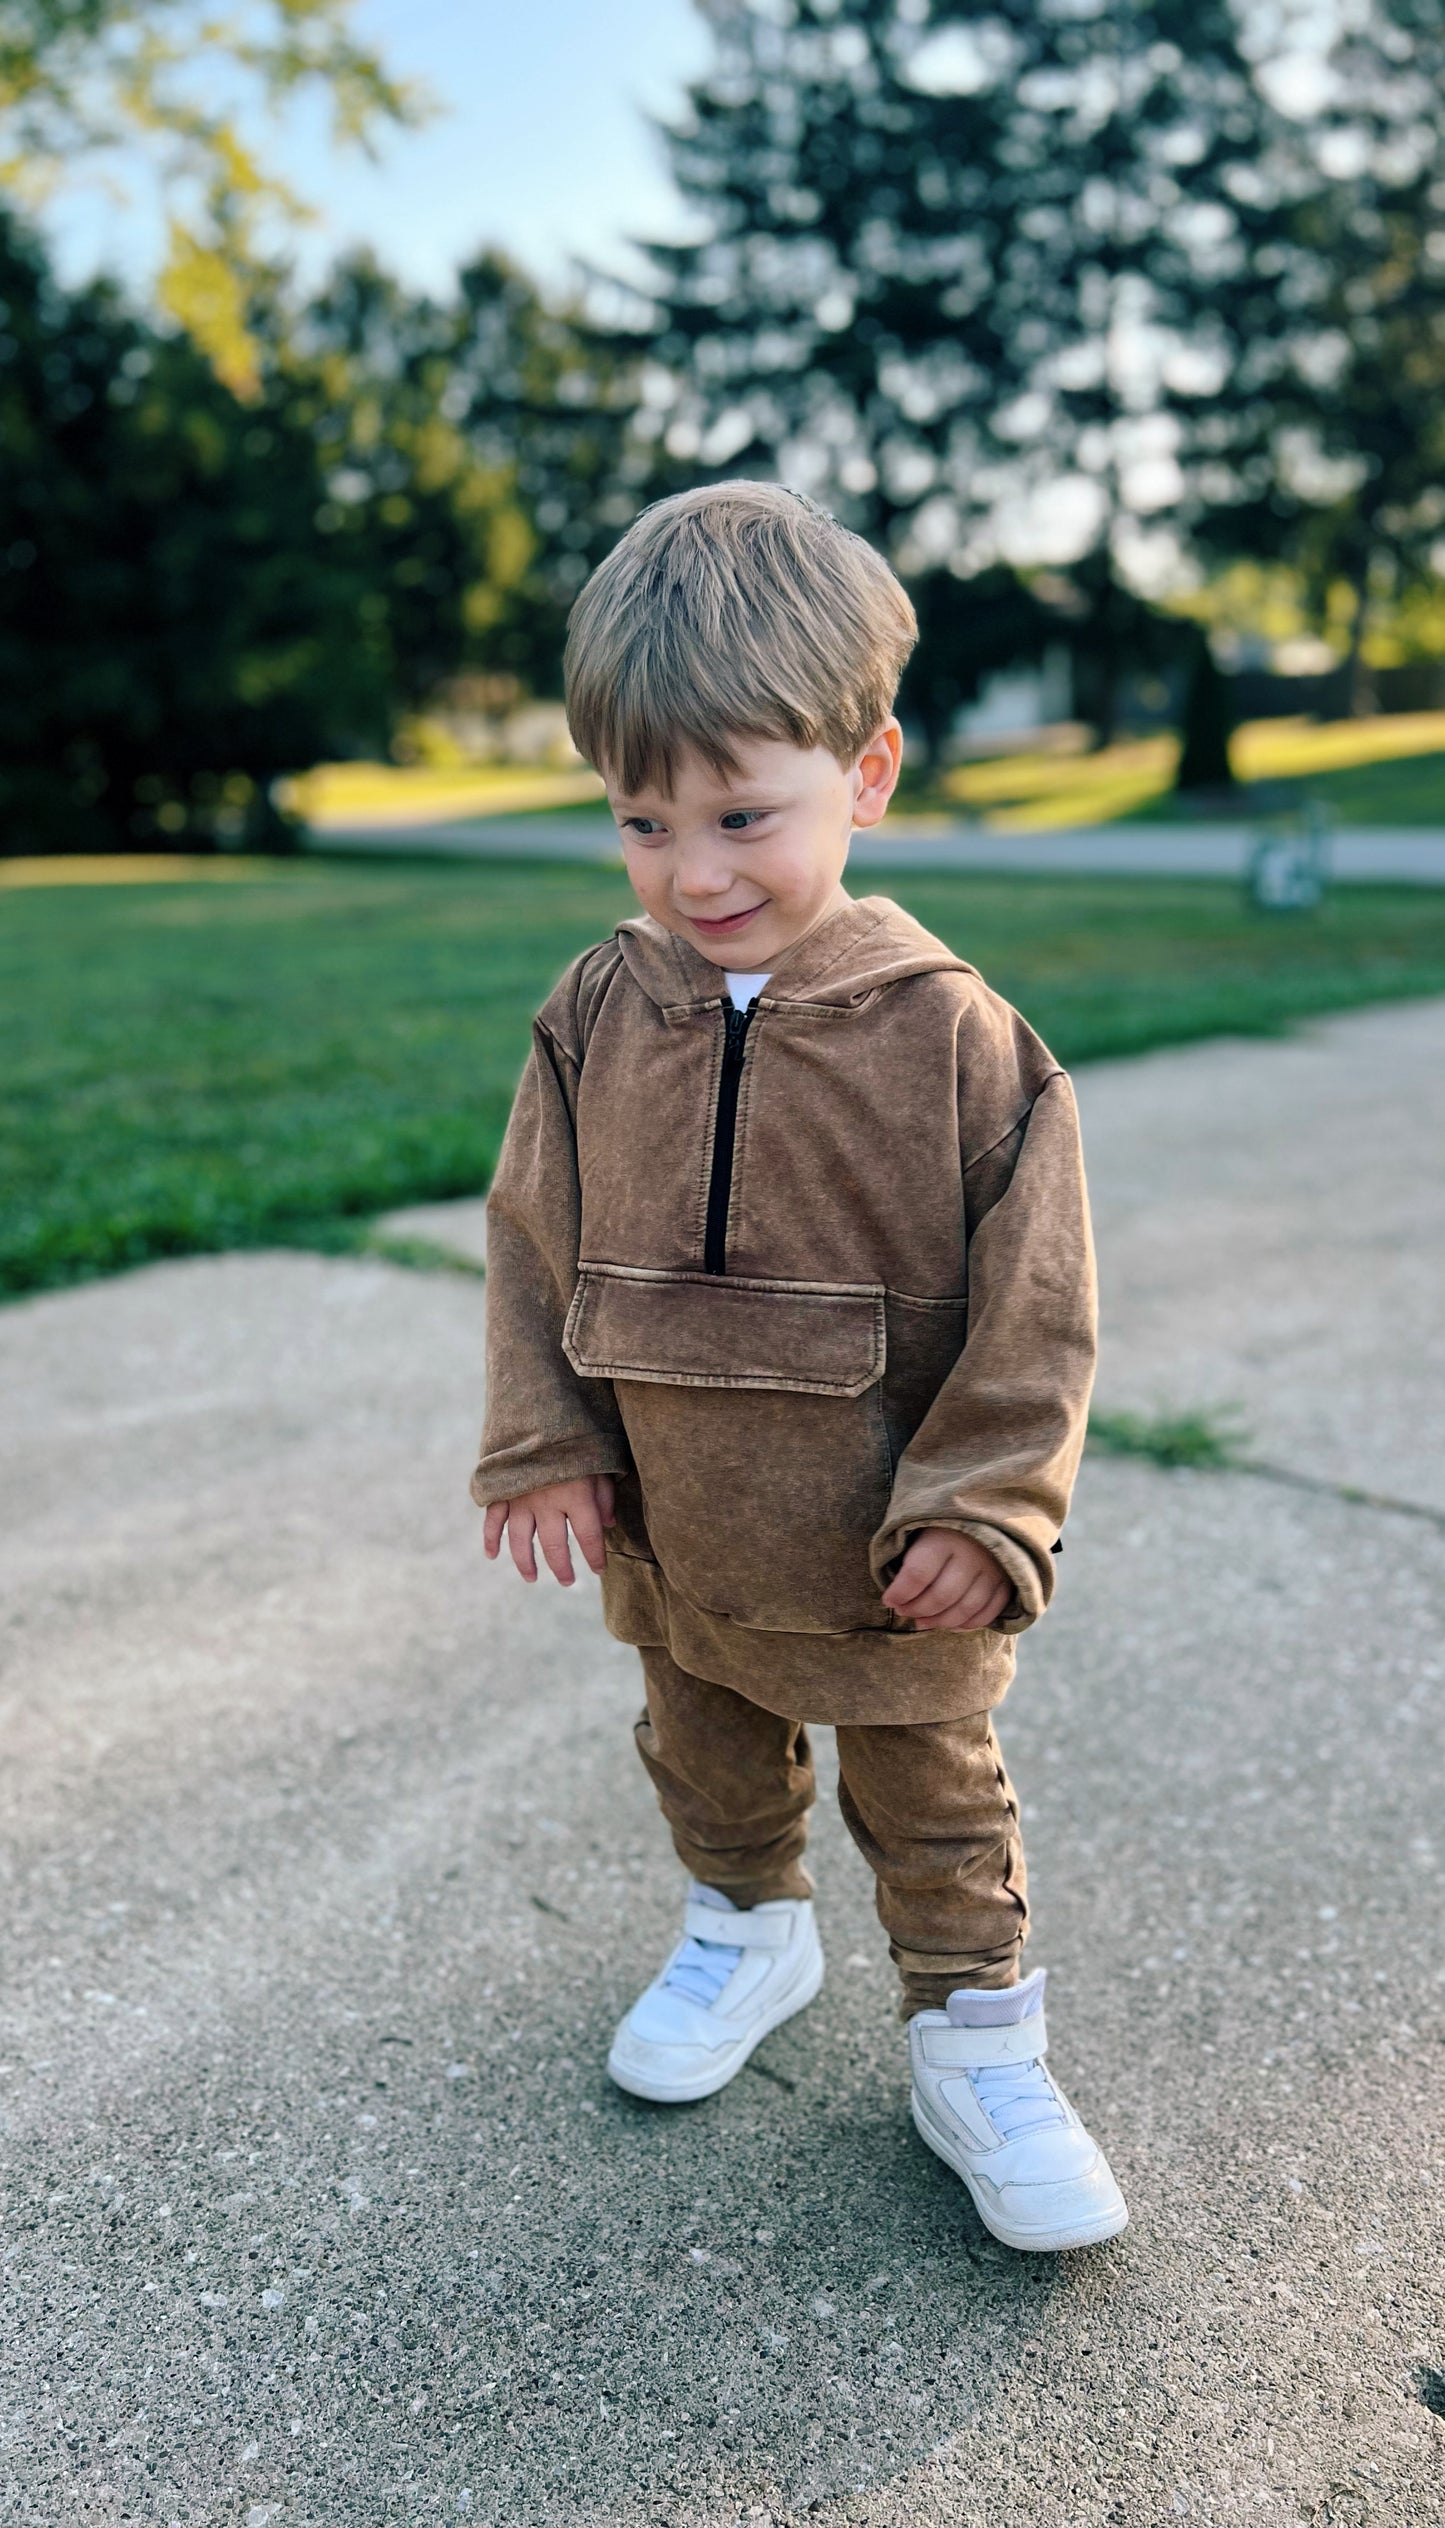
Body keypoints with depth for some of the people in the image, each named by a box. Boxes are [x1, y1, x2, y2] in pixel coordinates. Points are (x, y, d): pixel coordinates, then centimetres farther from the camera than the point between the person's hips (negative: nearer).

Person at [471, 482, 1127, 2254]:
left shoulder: (954, 1037, -20)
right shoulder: (598, 1016, -10)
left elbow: (1031, 1305, -14)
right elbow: (532, 1242, -1)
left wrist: (986, 1507, -15)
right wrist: (544, 1445, -4)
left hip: (895, 1560, -3)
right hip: (678, 1534, 4)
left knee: (933, 1796, 17)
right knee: (706, 1756, 26)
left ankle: (976, 2050, 37)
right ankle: (746, 1936, 53)